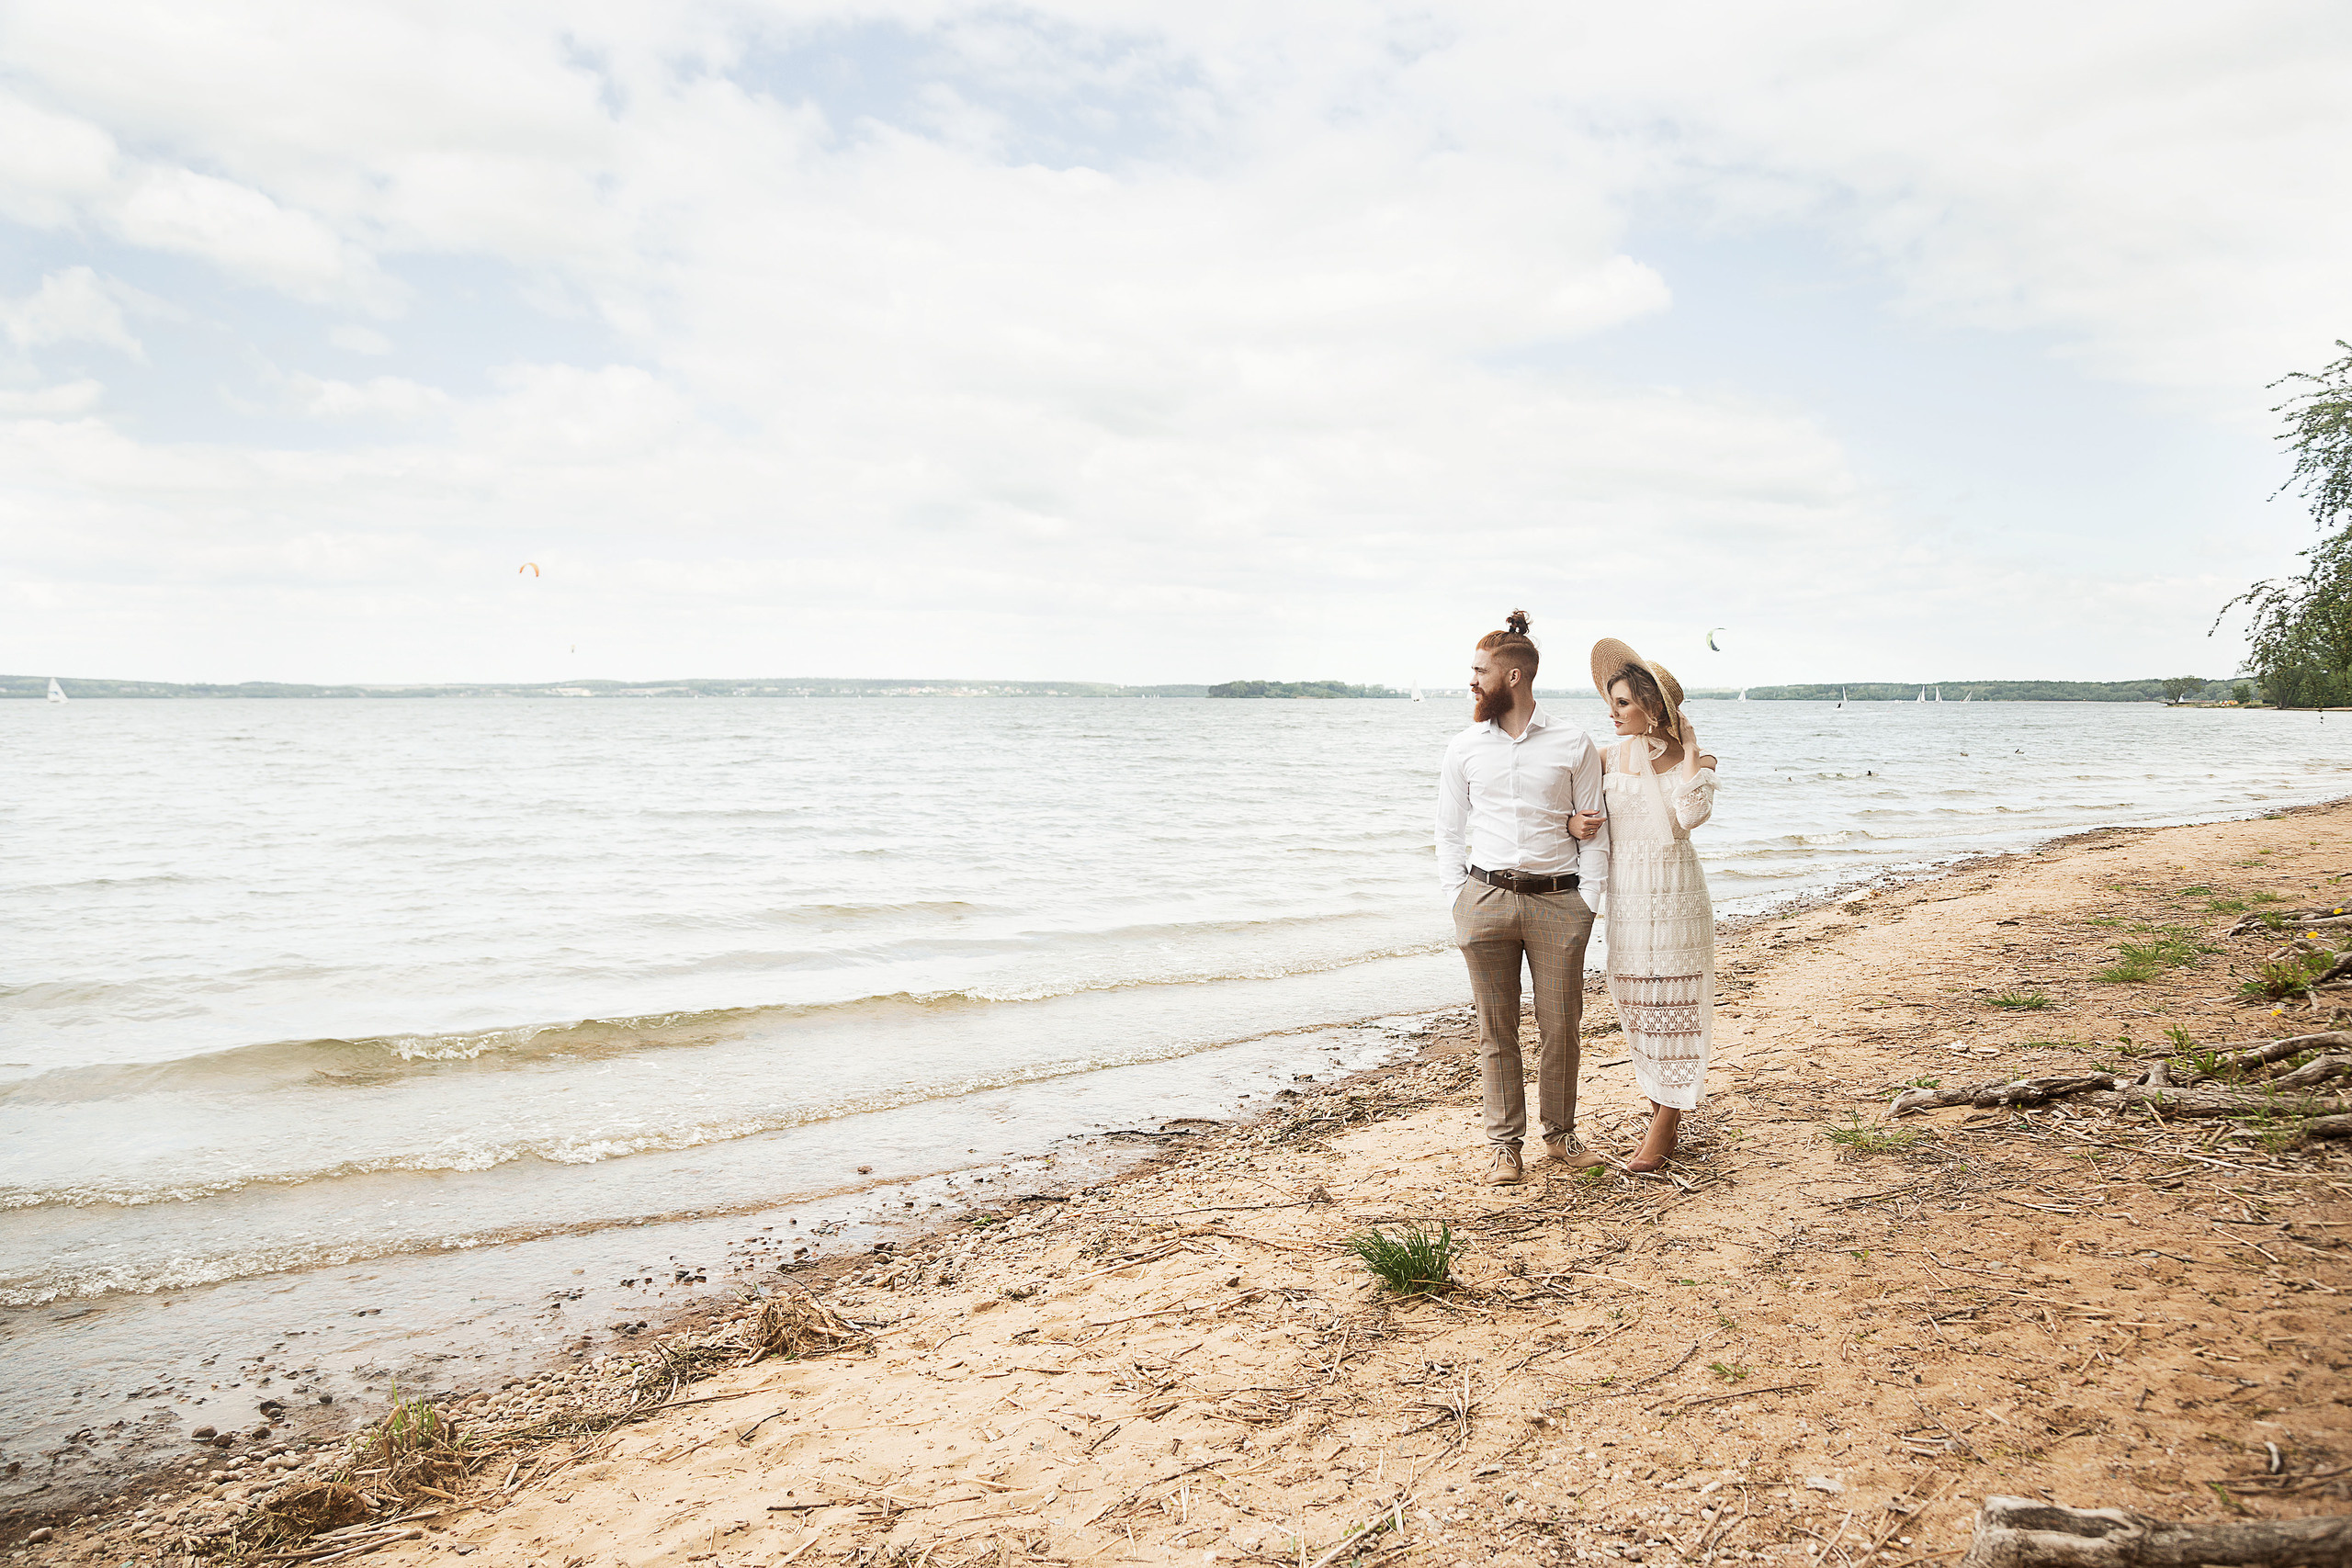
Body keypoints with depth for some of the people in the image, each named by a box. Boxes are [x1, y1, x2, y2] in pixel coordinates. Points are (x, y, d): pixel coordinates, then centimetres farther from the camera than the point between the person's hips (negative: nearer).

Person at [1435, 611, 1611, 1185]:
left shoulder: (1573, 744, 2)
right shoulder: (1463, 748, 7)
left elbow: (1594, 829, 5)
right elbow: (1449, 833, 12)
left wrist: (1587, 901, -2)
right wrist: (1458, 900, 4)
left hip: (1558, 901, -1)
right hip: (1485, 899, 1)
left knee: (1559, 1026, 5)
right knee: (1497, 1030, 5)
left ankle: (1560, 1134, 24)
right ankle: (1504, 1143, 16)